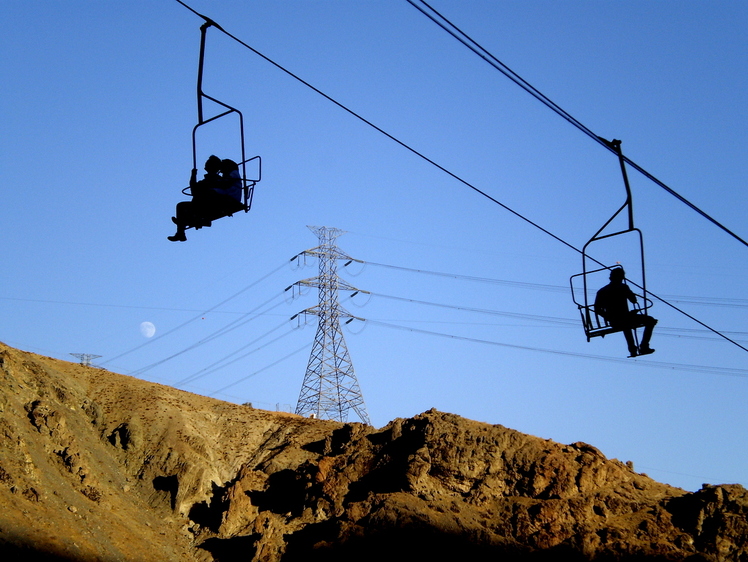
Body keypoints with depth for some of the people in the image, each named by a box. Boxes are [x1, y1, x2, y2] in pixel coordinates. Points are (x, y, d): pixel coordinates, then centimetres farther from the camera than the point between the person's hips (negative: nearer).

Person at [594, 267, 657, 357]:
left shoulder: (601, 291, 4)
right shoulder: (623, 287, -10)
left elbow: (597, 310, 3)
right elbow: (634, 300, -4)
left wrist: (610, 317, 14)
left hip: (613, 324, 6)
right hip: (624, 319, -6)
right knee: (650, 321, 12)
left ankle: (632, 349, 41)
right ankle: (643, 347, 7)